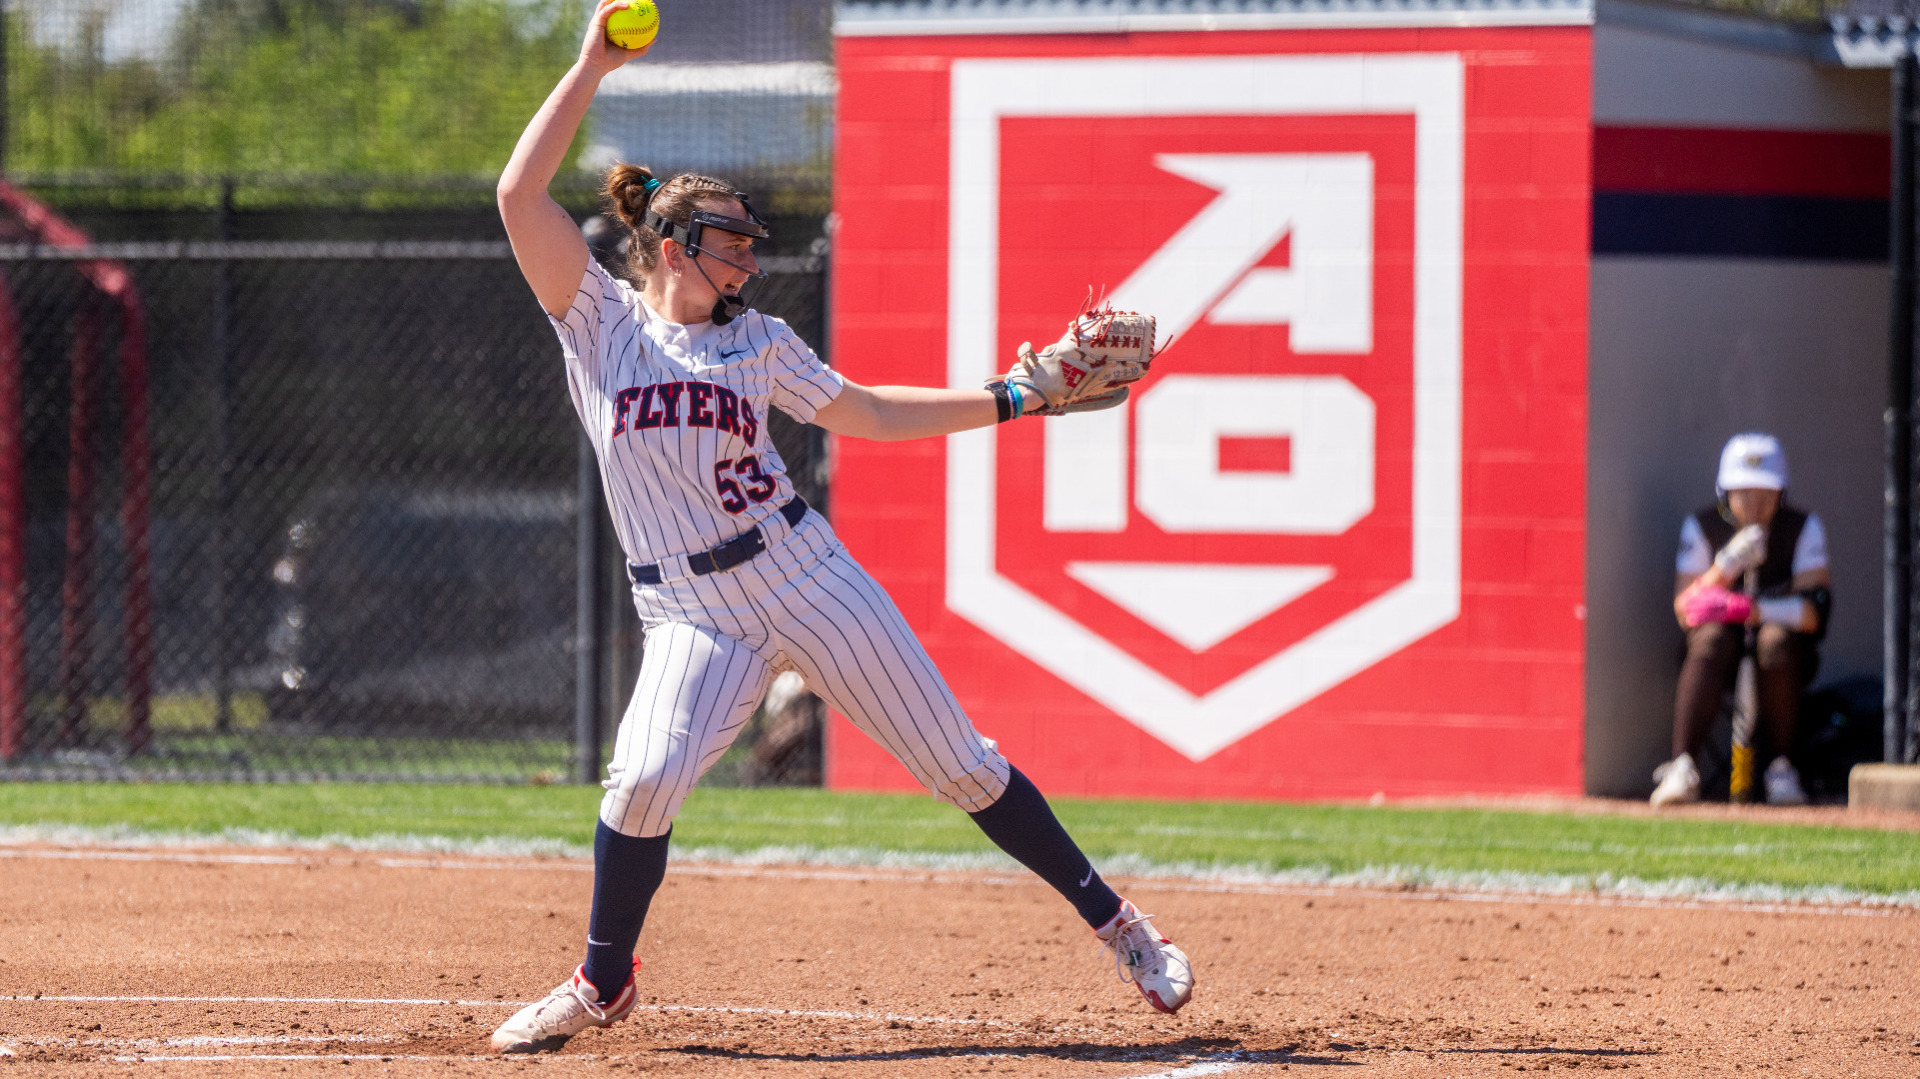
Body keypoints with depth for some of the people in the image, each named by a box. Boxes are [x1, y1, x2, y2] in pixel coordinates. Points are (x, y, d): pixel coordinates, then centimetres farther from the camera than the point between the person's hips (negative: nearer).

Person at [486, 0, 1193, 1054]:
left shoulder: (756, 340, 9)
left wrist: (1011, 400, 16)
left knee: (961, 764, 3)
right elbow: (521, 195, -11)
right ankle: (604, 981, -2)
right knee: (644, 780, -24)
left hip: (806, 575, 2)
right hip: (694, 615, -2)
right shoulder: (599, 321, 0)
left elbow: (865, 412, 21)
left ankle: (1111, 919, 17)